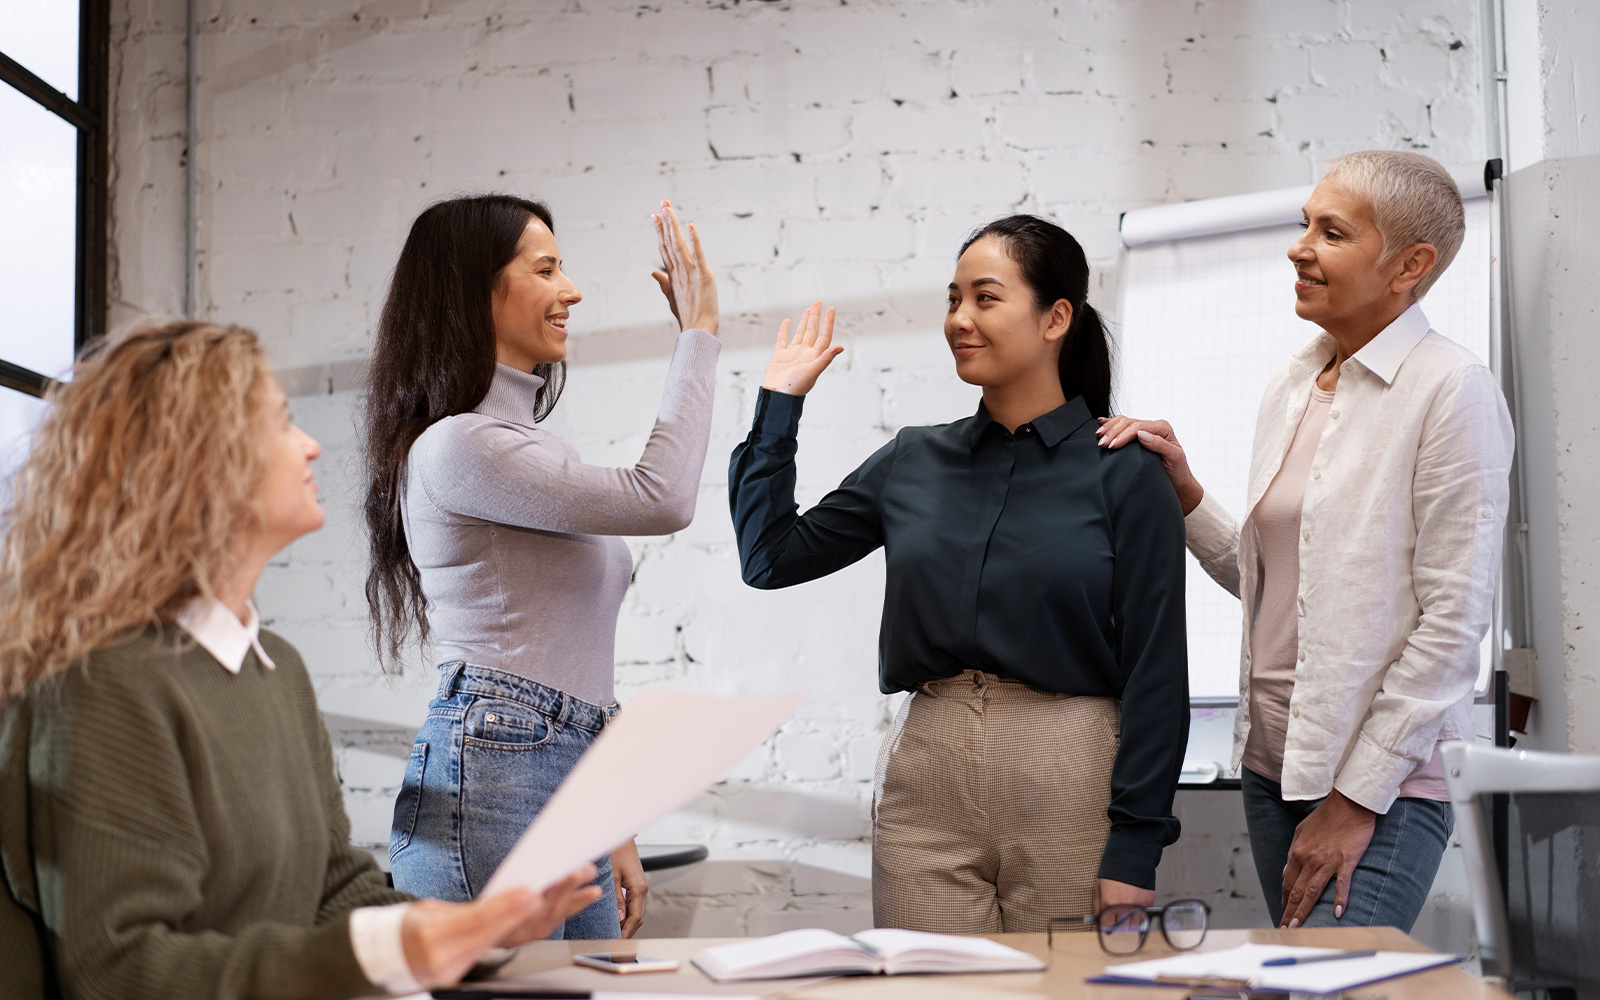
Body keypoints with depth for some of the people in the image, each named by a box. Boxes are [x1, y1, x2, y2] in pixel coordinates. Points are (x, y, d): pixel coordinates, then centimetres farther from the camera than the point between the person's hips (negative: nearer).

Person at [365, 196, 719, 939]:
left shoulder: (529, 446, 20)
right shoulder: (457, 445, -9)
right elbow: (662, 498, -15)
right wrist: (698, 333, -5)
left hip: (573, 787, 9)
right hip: (492, 780, -9)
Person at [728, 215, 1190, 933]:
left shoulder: (1124, 475, -3)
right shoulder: (913, 462, 9)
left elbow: (1155, 672, -6)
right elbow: (770, 557, 13)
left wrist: (1134, 853, -11)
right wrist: (778, 403, 12)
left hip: (1068, 784, -3)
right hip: (928, 778, 3)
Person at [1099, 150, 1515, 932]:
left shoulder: (1451, 390, -10)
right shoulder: (1290, 388, 11)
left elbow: (1454, 618, -14)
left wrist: (1356, 799, -15)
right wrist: (1181, 487, 4)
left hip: (1383, 779, -7)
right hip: (1272, 758, 7)